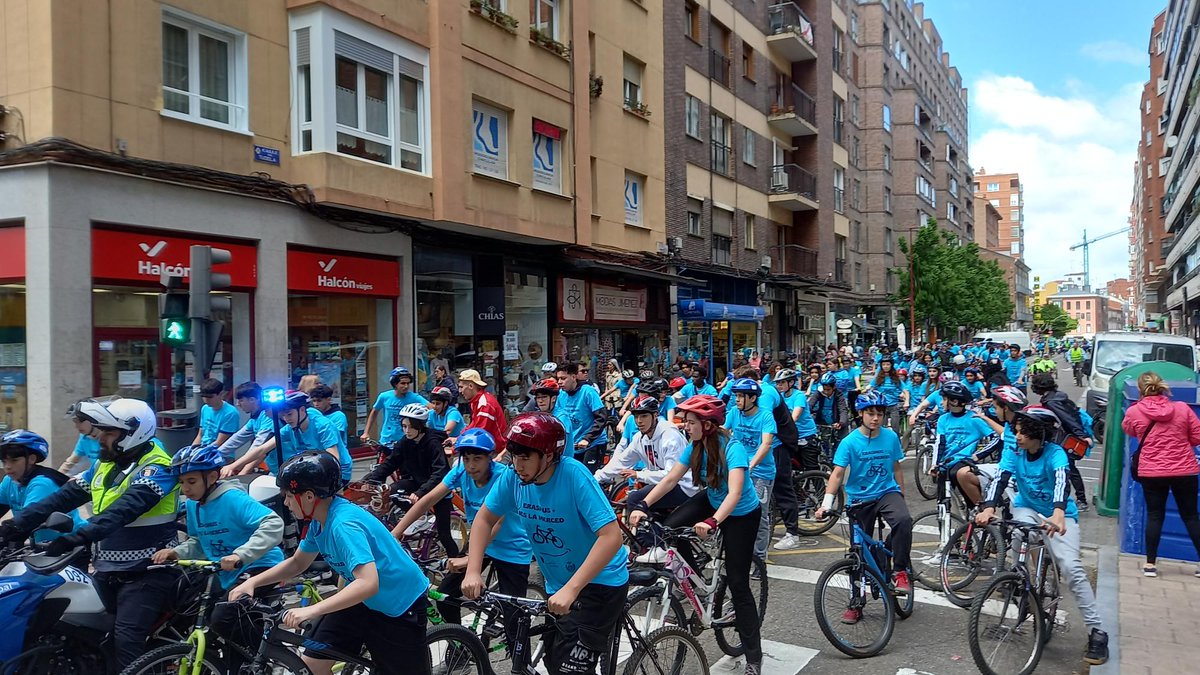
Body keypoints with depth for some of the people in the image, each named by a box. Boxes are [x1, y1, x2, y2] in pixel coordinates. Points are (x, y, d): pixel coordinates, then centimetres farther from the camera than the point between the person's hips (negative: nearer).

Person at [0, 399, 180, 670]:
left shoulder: (156, 468, -17)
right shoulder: (105, 464, 11)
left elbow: (123, 510, -32)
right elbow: (66, 496, 5)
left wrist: (78, 537, -43)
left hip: (145, 573, -9)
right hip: (107, 570, 9)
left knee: (126, 638, -19)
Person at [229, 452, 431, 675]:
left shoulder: (344, 524, -31)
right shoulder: (319, 520, -4)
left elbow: (368, 584, -42)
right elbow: (297, 563, 13)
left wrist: (311, 610, -47)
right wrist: (251, 582, 0)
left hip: (400, 605, -8)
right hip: (361, 601, 8)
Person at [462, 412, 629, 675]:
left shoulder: (574, 475, -28)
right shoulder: (513, 477, -12)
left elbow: (611, 537, -34)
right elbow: (484, 519, 1)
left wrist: (570, 589, -39)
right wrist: (473, 572, -13)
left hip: (600, 582, -6)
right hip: (558, 586, 7)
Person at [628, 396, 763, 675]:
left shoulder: (733, 448, -31)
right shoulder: (695, 446, -12)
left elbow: (735, 492, -43)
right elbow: (670, 479, -12)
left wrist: (712, 522, -57)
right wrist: (643, 506, -23)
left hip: (742, 514, -6)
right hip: (712, 502, 6)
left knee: (737, 584, -6)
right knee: (668, 529, -16)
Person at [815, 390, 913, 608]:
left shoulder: (891, 437, -3)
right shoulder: (850, 442, -11)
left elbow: (896, 468, 10)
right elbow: (837, 473, -15)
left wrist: (902, 496, 15)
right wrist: (826, 504, -25)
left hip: (887, 493, 1)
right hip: (860, 499, -1)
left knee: (904, 520, -32)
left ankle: (900, 572, -14)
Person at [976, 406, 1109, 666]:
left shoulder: (1055, 453, -22)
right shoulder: (1014, 453, -11)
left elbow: (1061, 482, -40)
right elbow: (1000, 480, -25)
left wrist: (1058, 514, -60)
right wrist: (988, 508, -44)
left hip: (1060, 515, -2)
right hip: (1027, 509, 3)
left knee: (1071, 566, -21)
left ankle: (1097, 632, -12)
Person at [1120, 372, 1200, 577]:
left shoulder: (1133, 412, -8)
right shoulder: (1182, 408, -7)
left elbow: (1128, 431, 12)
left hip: (1151, 472, -1)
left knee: (1154, 516, 10)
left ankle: (1150, 563, 12)